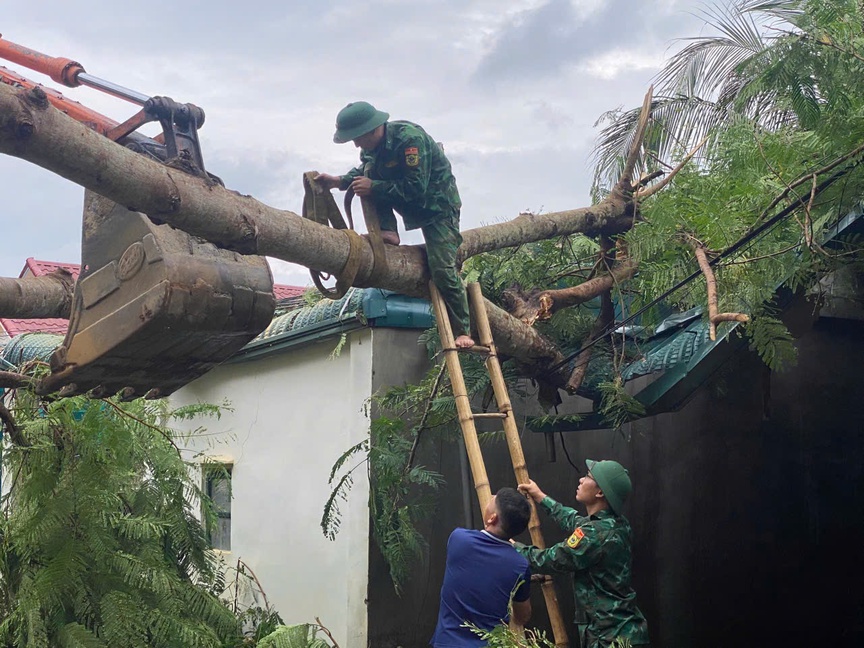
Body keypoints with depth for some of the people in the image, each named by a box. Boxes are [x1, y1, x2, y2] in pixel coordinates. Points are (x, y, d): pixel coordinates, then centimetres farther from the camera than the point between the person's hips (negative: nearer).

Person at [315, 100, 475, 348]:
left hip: (438, 205, -7)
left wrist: (374, 188, -32)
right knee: (369, 172, -13)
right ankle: (387, 233, -11)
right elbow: (364, 172, 10)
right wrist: (340, 181, -10)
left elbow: (416, 188, -32)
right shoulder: (372, 146, -5)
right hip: (411, 206, 8)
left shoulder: (409, 138, -30)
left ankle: (462, 331, -6)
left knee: (442, 268, -15)